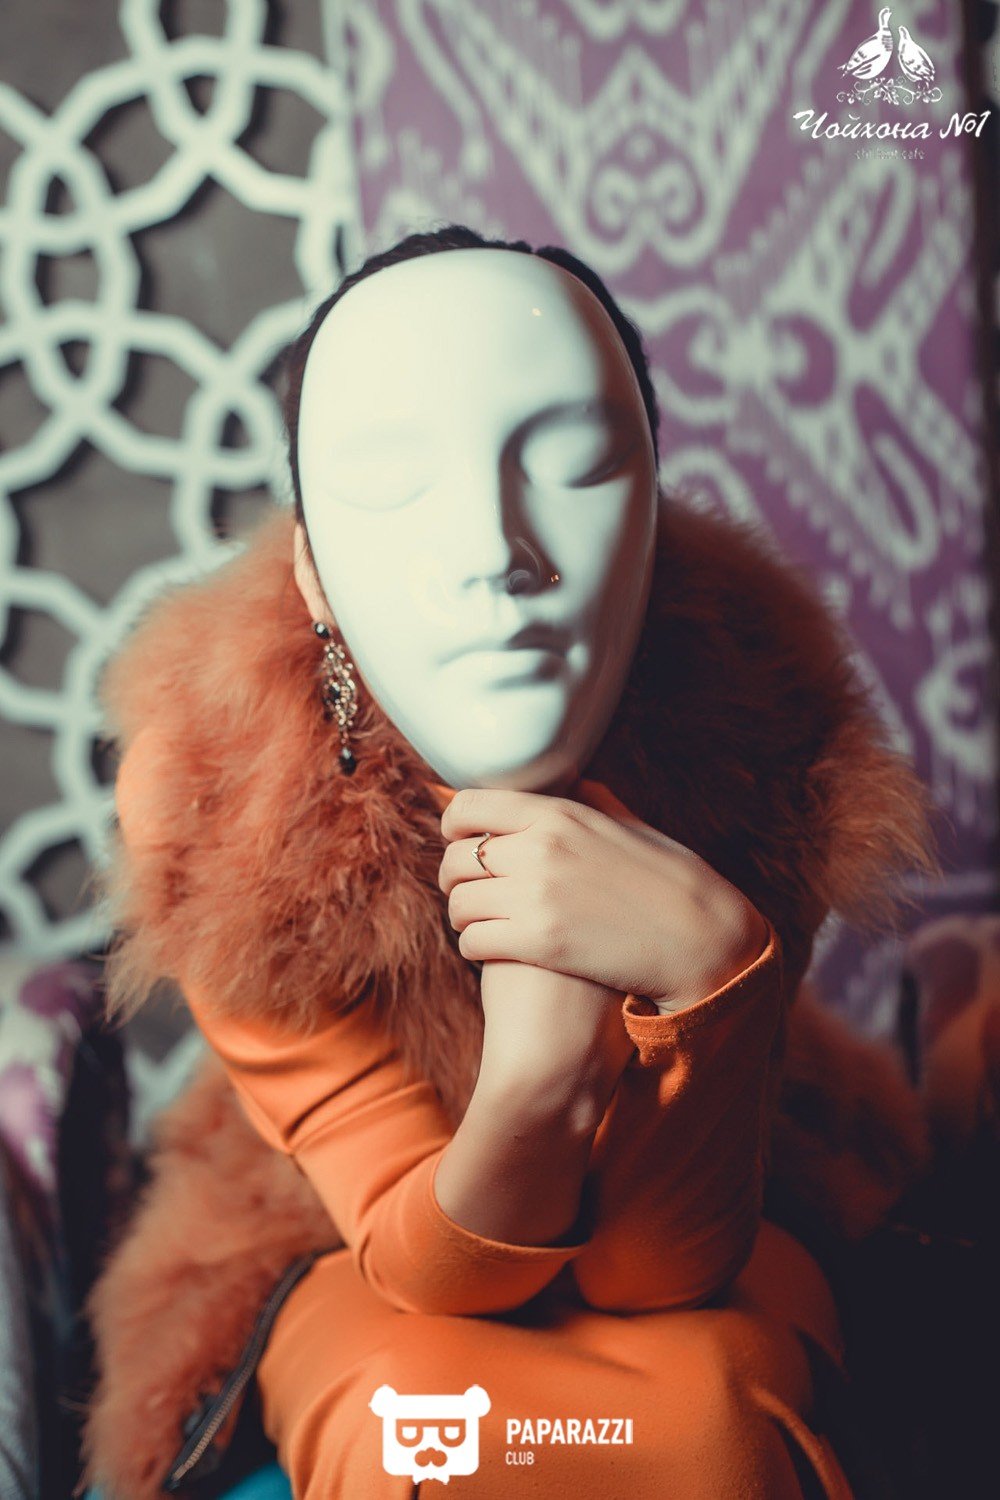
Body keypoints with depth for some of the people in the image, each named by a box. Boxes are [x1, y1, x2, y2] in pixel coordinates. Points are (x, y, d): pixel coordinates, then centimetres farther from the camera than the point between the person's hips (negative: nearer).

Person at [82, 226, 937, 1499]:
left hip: (688, 1285, 1)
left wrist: (704, 955, -41)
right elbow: (425, 1262, -20)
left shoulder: (751, 727, -25)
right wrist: (527, 1096, -43)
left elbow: (659, 1263, -23)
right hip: (385, 1301, 0)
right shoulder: (219, 795, -25)